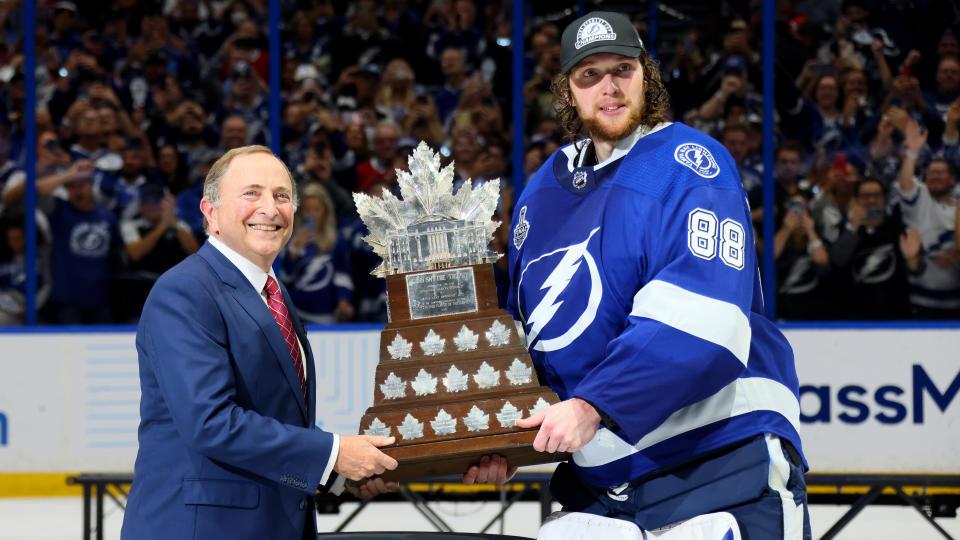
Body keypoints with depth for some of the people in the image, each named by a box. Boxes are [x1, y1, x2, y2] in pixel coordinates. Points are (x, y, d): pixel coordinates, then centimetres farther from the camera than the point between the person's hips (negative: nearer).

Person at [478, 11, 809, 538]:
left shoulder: (690, 164, -7)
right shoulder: (541, 193, 15)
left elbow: (701, 315, -20)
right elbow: (528, 333, 24)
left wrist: (594, 405, -26)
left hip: (719, 459, -6)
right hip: (601, 479, 6)